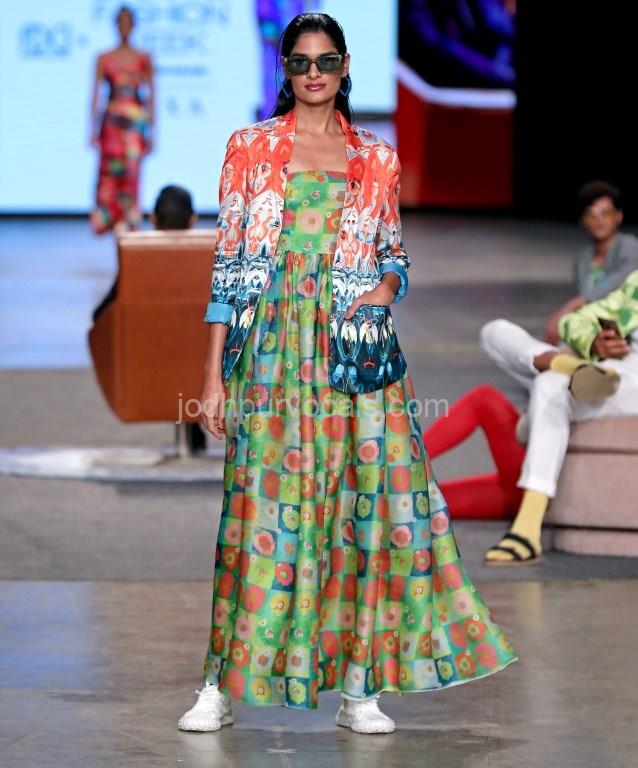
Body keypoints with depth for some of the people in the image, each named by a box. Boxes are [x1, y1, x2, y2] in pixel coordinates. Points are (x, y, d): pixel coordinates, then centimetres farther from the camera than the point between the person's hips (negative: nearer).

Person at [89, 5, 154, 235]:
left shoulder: (144, 59, 7)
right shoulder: (104, 59, 7)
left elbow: (151, 95, 8)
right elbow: (95, 95, 7)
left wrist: (151, 130, 5)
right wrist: (94, 129, 2)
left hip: (136, 121, -1)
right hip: (112, 120, 1)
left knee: (131, 170, -10)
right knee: (109, 171, -4)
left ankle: (128, 221, -6)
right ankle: (106, 219, 6)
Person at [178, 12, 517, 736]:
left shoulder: (377, 160, 11)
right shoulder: (250, 148, 6)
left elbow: (395, 256, 19)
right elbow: (228, 263, 3)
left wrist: (385, 287, -6)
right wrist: (213, 374, -2)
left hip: (356, 352, 2)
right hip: (270, 357, -2)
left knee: (364, 505, -2)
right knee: (260, 507, -5)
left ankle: (357, 686, 5)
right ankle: (221, 685, 2)